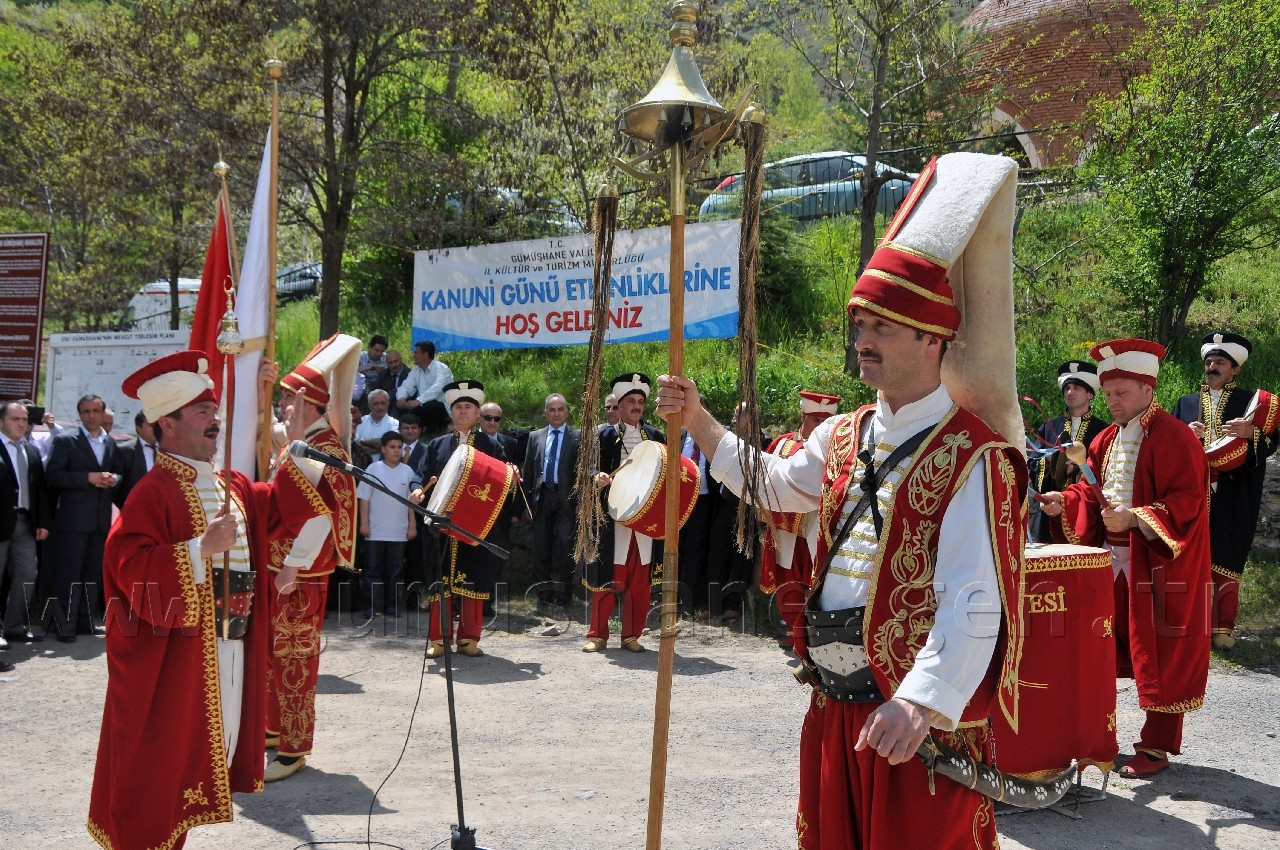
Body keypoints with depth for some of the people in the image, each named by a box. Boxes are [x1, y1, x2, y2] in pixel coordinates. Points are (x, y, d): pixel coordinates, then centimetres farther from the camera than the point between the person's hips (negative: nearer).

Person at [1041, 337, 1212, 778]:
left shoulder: (1174, 438, -12)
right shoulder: (1106, 440, 13)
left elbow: (1187, 502, -18)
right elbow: (1092, 492, 15)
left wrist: (1134, 518, -27)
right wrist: (1064, 502, -4)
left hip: (1158, 565, -7)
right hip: (1110, 559, 8)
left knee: (1159, 654, 0)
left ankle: (1156, 746, 10)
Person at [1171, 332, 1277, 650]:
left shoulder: (1250, 402, 10)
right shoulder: (1186, 403, 18)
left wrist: (1250, 432, -17)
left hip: (1233, 496, -2)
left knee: (1227, 562, -6)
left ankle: (1223, 627, -2)